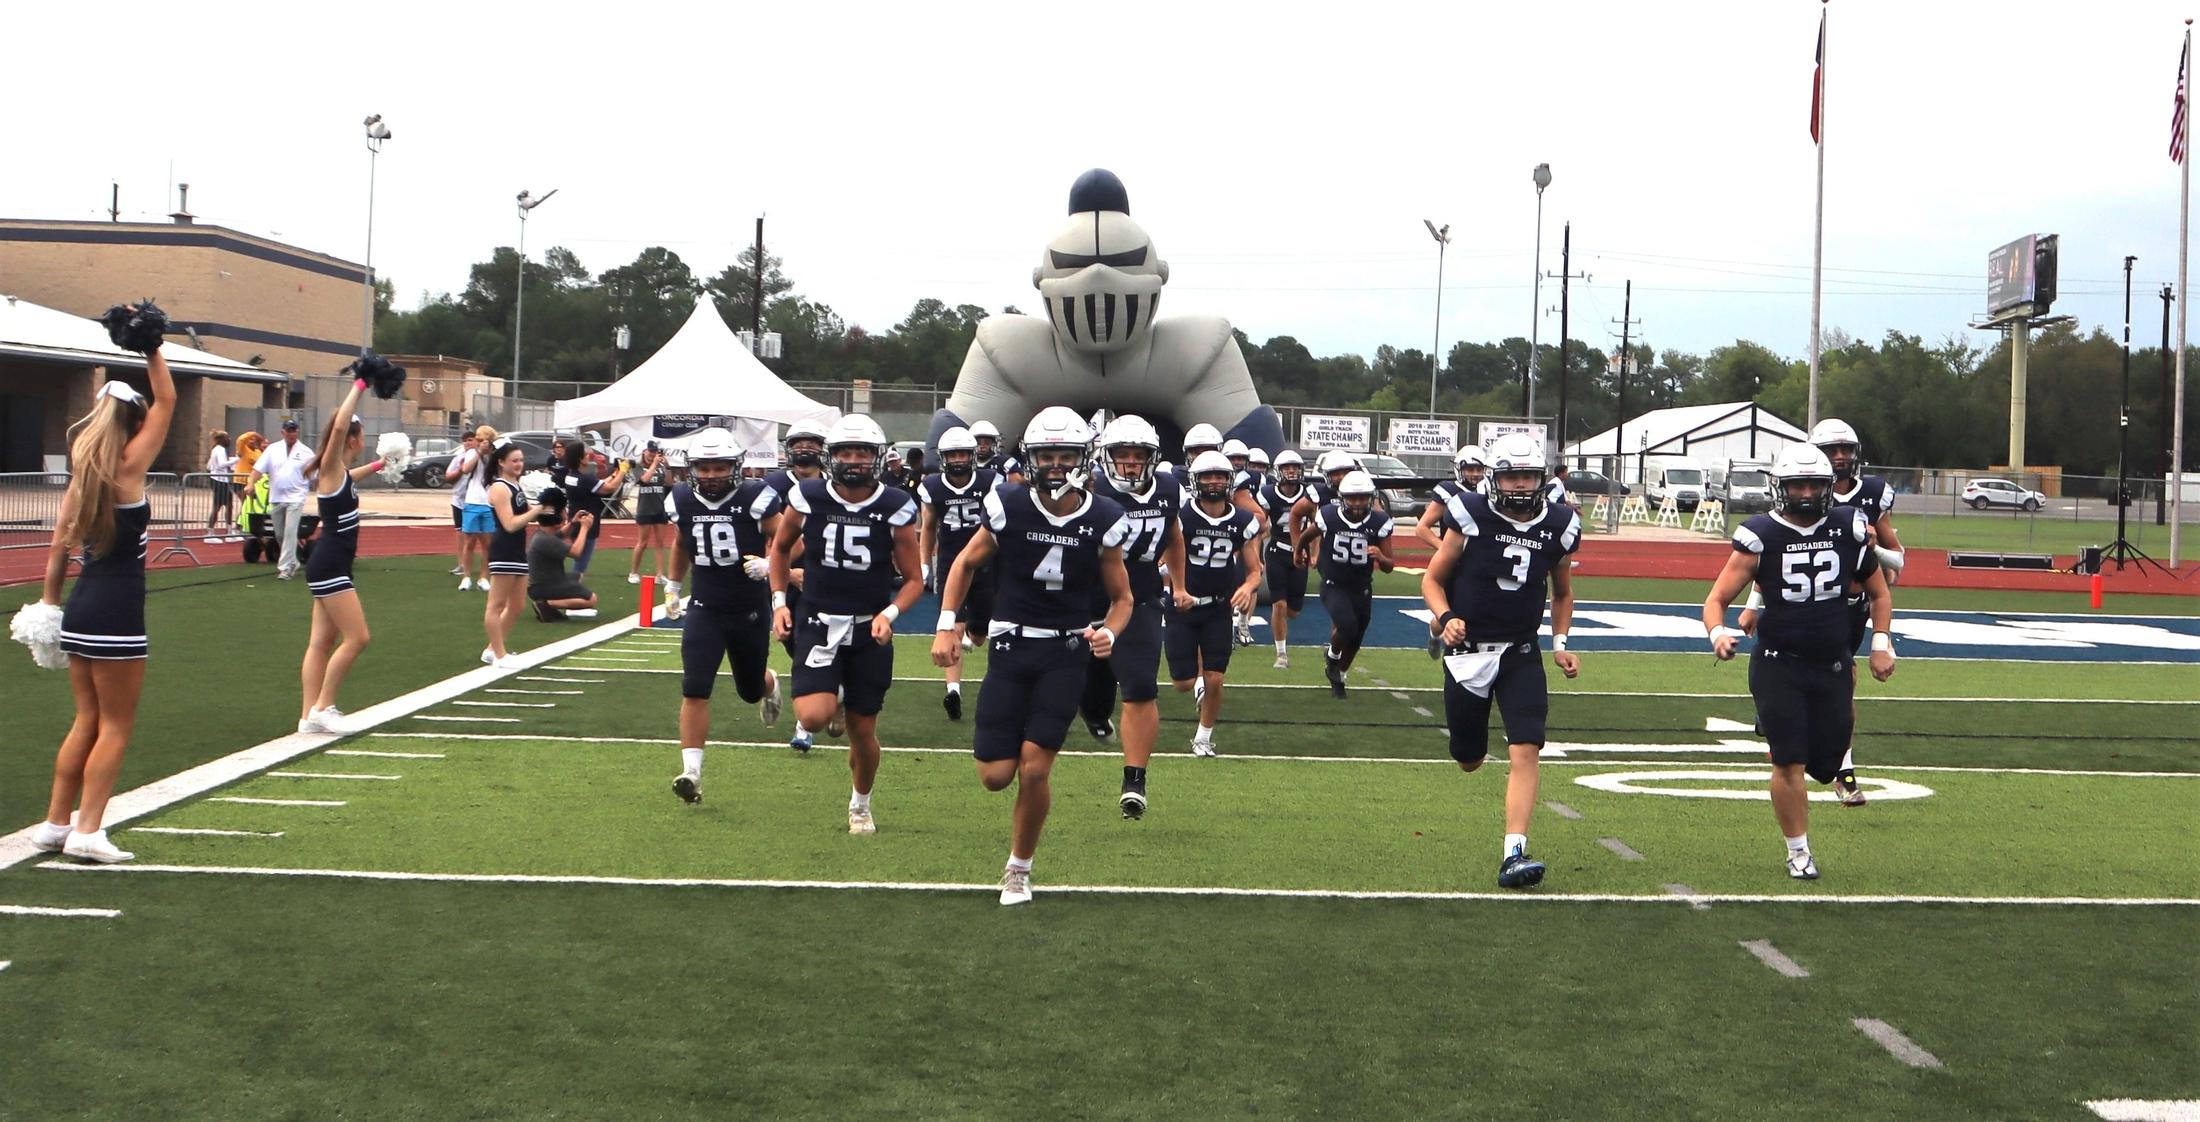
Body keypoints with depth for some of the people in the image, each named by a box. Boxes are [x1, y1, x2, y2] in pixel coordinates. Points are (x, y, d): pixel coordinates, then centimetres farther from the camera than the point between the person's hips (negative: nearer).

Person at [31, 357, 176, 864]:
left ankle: (56, 823, 20)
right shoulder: (127, 467, -10)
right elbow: (166, 401, -8)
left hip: (80, 609, 7)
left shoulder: (83, 474, 9)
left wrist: (48, 603, 17)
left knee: (87, 720, 16)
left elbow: (59, 547, 11)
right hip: (116, 612, -7)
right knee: (116, 726, 0)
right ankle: (87, 831, -2)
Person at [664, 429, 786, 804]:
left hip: (751, 610, -1)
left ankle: (769, 684, 55)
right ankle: (691, 772, -11)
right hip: (704, 609, 2)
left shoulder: (755, 498, -14)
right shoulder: (683, 502, -1)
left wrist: (769, 564, -29)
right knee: (694, 689, -14)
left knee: (750, 690, 16)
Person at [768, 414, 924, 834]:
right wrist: (779, 601, 3)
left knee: (863, 732, 7)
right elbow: (780, 549, 14)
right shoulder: (808, 499, -6)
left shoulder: (895, 509, -7)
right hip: (818, 623, 0)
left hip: (870, 629, 0)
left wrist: (889, 614, -18)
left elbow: (914, 579, 0)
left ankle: (861, 805, 34)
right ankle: (834, 696, 16)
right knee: (813, 717, -21)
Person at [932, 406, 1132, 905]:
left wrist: (1108, 633, -15)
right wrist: (946, 626, 1)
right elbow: (965, 564, 9)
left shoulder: (1102, 521, -6)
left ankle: (1019, 868, 13)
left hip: (1066, 652, 0)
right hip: (1012, 644, 0)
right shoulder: (1008, 507, -8)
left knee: (1034, 768, -9)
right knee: (996, 776, -5)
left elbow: (1121, 597, 6)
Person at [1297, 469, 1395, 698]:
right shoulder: (1328, 517, -16)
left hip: (1362, 589, 3)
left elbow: (1388, 567, -6)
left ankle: (1338, 676, 42)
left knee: (1354, 640, 13)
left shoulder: (1379, 523, -12)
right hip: (1333, 585, -3)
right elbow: (1306, 536, 7)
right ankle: (1332, 657, 5)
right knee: (1347, 625, -27)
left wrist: (1380, 557, -29)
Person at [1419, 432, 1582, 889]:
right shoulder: (1472, 517, -11)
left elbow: (1562, 594, 16)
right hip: (1469, 650, -1)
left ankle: (1514, 856, -17)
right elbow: (1432, 579, -1)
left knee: (1526, 752, -16)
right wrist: (1445, 618, -20)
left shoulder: (1559, 526, -1)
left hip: (1521, 654, 1)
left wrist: (1561, 642, 3)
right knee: (1469, 761, 10)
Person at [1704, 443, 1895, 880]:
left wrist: (1882, 643, 3)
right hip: (1779, 665, -3)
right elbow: (1716, 600, -6)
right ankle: (1799, 853, 11)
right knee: (1789, 765, -5)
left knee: (1825, 765, 4)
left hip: (1832, 664, 3)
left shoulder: (1849, 530, 1)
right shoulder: (1761, 537, -8)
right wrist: (1718, 633, -26)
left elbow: (1879, 594, 15)